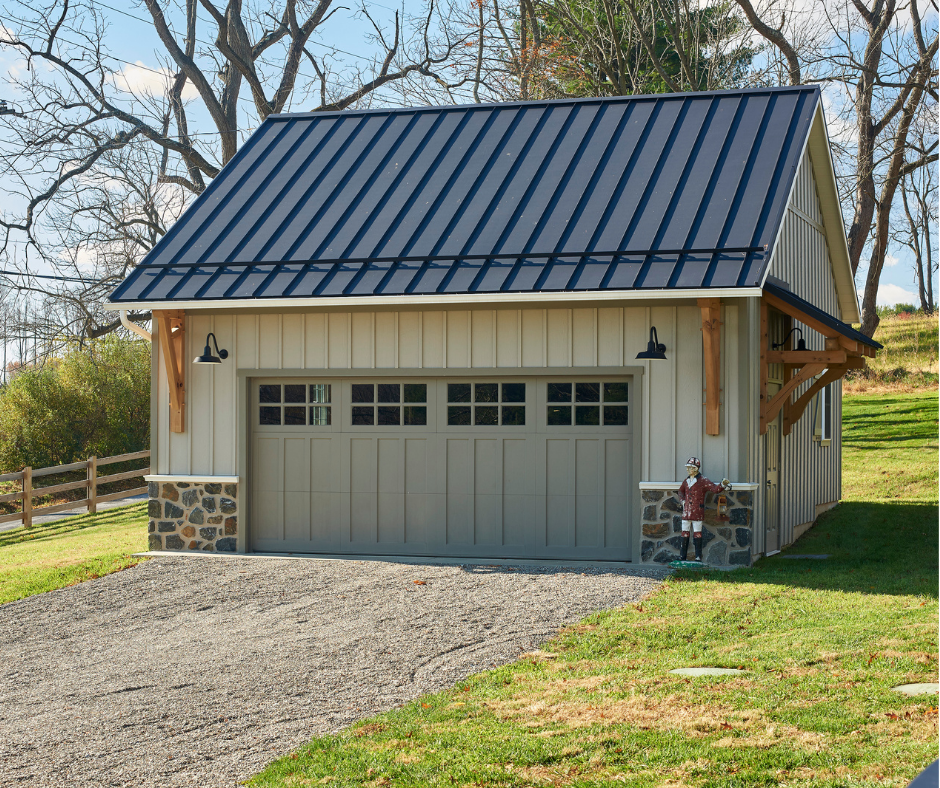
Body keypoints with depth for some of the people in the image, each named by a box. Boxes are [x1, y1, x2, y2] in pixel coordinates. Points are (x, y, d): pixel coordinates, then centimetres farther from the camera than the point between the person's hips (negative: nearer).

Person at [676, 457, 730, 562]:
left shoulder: (702, 481, -7)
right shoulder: (686, 481, 12)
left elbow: (715, 489, -14)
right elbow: (681, 491, 30)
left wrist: (722, 485, -33)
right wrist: (682, 500, 14)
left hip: (697, 513, -6)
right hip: (686, 512, 6)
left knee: (697, 534, -2)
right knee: (685, 534, 9)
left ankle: (698, 557, 3)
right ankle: (682, 556, 15)